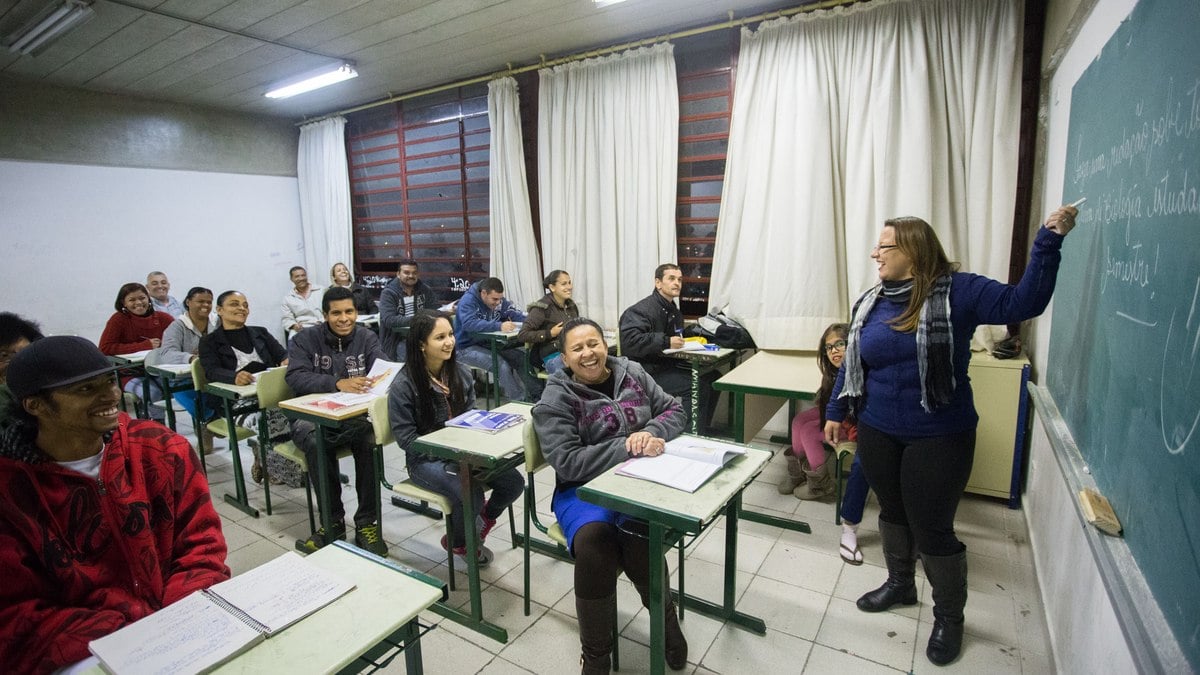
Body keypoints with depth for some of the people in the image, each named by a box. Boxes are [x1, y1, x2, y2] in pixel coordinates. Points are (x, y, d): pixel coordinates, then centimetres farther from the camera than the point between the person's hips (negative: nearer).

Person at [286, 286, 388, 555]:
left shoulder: (367, 338, 6)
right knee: (316, 443, -33)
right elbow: (296, 377, -17)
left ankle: (367, 523, -17)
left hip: (354, 415, 1)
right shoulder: (305, 340, 0)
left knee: (370, 439, -30)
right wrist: (338, 384, -34)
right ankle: (333, 522, -14)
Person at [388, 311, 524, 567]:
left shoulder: (460, 372, 0)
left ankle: (484, 520, 19)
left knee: (513, 481, -15)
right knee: (471, 495, -29)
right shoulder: (403, 385, -15)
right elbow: (407, 438, -13)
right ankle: (458, 543, 7)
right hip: (427, 460, -5)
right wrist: (447, 454, -22)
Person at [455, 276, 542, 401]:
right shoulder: (468, 301, -20)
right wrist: (499, 326, -47)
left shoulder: (498, 300, 2)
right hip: (468, 347, -7)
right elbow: (470, 324, -37)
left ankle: (538, 395, -1)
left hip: (489, 343, 7)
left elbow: (515, 314, 1)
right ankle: (520, 402, -16)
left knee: (522, 357, -9)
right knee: (502, 365, -27)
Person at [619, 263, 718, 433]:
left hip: (667, 366, 9)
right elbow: (630, 341, -29)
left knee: (712, 377, 0)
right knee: (697, 386, -22)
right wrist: (666, 342, -28)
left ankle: (700, 431, 9)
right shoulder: (642, 310, -15)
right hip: (647, 373, -9)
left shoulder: (674, 310, 15)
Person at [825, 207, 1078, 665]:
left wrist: (1048, 242, -25)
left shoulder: (957, 292, -10)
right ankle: (899, 584, 45)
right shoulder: (869, 302, 4)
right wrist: (836, 412, 13)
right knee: (892, 512, 20)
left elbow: (1022, 302, -19)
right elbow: (851, 362, 10)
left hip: (939, 438, -5)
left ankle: (949, 617, 30)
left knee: (933, 529, 5)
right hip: (878, 434, 5)